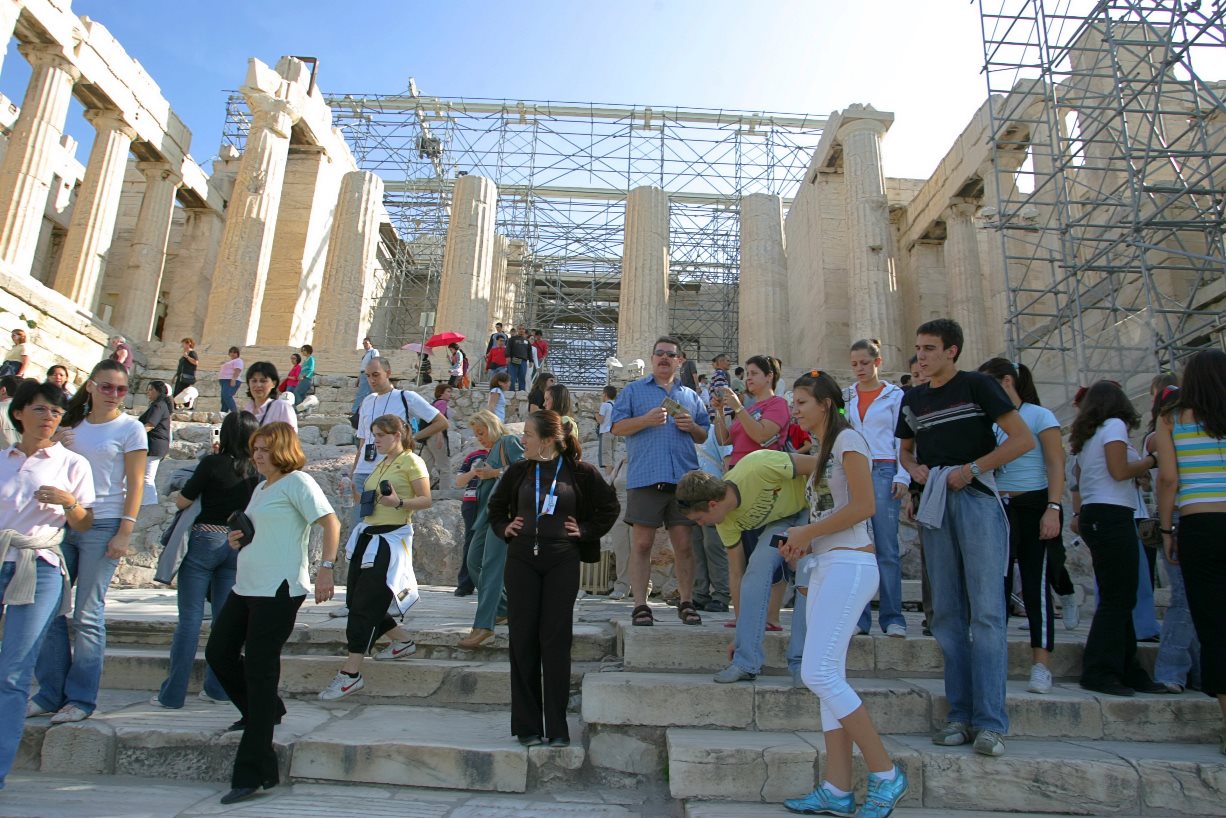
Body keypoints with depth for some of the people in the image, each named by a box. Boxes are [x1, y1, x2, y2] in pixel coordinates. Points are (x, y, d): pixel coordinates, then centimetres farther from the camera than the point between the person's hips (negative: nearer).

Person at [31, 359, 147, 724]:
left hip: (103, 526, -5)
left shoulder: (130, 428, -2)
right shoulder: (72, 423, 13)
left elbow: (135, 484, -6)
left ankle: (81, 698, 8)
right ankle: (51, 693, 19)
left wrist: (125, 532, -13)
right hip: (63, 522, 5)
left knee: (88, 615, -2)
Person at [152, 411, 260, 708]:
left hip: (205, 541, -4)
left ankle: (173, 693, 8)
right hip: (239, 545, 4)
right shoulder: (256, 470, 0)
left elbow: (181, 502, -6)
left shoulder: (212, 463, -11)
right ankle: (218, 688, 17)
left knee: (190, 617, 2)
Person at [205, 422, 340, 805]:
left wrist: (326, 568, -25)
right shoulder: (261, 488, 18)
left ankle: (253, 773, 3)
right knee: (218, 652, 16)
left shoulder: (297, 481, -9)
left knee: (259, 670, -6)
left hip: (278, 591, -10)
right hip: (245, 587, 10)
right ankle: (264, 712, 38)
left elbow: (331, 522, -17)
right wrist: (237, 539, 6)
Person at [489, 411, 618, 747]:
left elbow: (610, 506, 8)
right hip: (521, 561, 3)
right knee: (523, 640, 4)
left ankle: (557, 728, 10)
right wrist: (504, 528, 5)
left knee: (556, 642, 0)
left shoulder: (580, 472, -3)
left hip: (562, 563, -3)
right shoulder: (519, 470, 6)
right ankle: (527, 725, 15)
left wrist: (586, 531, -1)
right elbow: (496, 504, 21)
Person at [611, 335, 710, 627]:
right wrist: (646, 420, -12)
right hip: (645, 478, -2)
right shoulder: (634, 390, 11)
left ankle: (686, 602, 16)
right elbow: (617, 427, 3)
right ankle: (640, 605, 5)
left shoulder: (691, 396, 20)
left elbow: (705, 437, 22)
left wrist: (692, 427, 1)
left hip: (683, 479, 3)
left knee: (684, 543, 5)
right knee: (642, 542, -2)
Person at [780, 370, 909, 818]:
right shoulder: (823, 452, 22)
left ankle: (886, 774, 0)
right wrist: (801, 542, 3)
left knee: (818, 674, -13)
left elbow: (864, 505, -16)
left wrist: (807, 532, -10)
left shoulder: (847, 438, -6)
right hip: (824, 567, 10)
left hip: (849, 564, -10)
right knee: (828, 678, 6)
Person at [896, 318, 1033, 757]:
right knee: (946, 613, 6)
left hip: (976, 498, -6)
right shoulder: (912, 400, 16)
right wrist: (914, 468, 4)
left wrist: (973, 467, -14)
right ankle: (960, 714, 14)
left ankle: (990, 721, -1)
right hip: (935, 503, 6)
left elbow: (1023, 438, -6)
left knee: (986, 610, -6)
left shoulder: (977, 386, -1)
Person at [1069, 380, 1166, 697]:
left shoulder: (1086, 437, 21)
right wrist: (1151, 459, 1)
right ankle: (1098, 671, -9)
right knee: (1118, 598, -9)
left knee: (1119, 598, 11)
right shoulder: (1114, 425, -3)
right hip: (1112, 515, -9)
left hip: (1092, 515, 9)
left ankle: (1128, 671, 15)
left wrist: (1079, 514, 20)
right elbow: (1119, 471, -14)